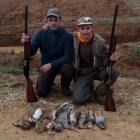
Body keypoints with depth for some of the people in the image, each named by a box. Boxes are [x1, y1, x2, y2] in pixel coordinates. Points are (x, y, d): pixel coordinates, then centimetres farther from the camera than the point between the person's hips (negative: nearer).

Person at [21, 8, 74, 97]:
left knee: (68, 70, -36)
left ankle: (65, 85, 1)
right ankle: (48, 79, 27)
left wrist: (51, 64, -26)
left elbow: (69, 56, -22)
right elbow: (31, 52, -12)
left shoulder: (67, 35, -20)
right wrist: (26, 43, -34)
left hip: (62, 63, -1)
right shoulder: (40, 33, -13)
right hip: (46, 64, 2)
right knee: (41, 93, -9)